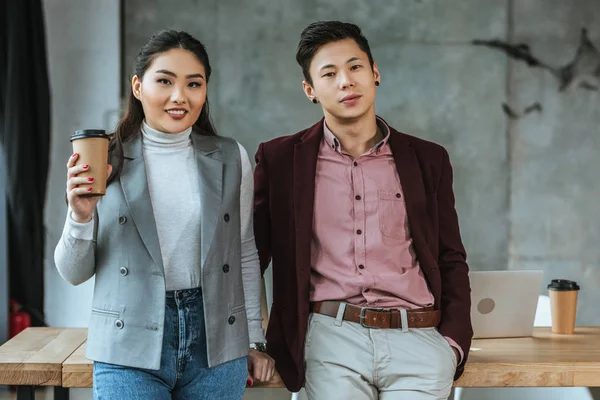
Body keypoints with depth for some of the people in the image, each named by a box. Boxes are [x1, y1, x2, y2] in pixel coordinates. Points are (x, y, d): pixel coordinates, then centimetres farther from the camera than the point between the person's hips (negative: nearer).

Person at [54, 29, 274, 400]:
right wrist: (80, 216, -15)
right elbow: (75, 273, 2)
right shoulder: (105, 161, -1)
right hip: (128, 355, -2)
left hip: (217, 346, 2)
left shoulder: (231, 159, 4)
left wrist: (255, 341, 12)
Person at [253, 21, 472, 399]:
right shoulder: (280, 159, 7)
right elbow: (251, 254, 12)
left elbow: (451, 260, 14)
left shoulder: (428, 159, 11)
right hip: (331, 337, -1)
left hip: (418, 339, 1)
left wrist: (454, 342, 2)